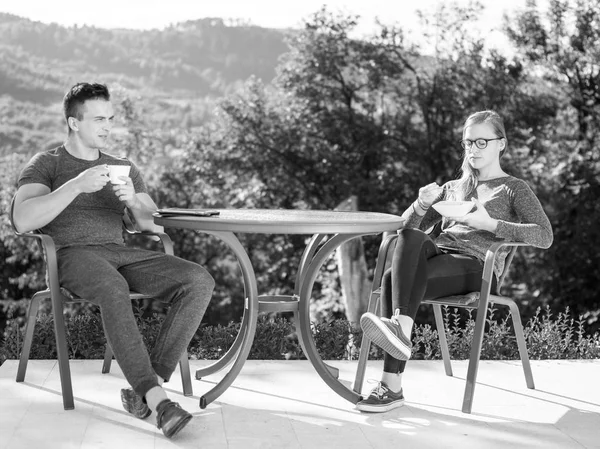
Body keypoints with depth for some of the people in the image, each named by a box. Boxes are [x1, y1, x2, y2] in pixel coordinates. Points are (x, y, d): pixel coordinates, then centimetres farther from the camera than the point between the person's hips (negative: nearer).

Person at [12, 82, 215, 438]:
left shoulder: (125, 168, 24)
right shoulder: (46, 164, 10)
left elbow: (156, 225, 14)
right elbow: (23, 220, -9)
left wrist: (135, 202, -9)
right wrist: (76, 185, -19)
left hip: (121, 252, 5)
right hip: (73, 253, -4)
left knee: (200, 281, -23)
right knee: (113, 288, -41)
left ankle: (147, 387, -28)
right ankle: (156, 396, -40)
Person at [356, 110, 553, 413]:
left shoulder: (514, 189, 15)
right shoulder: (453, 188, 31)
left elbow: (544, 236, -3)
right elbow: (407, 225, 24)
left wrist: (489, 223, -13)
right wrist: (422, 205, 1)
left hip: (476, 265, -5)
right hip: (439, 253, 5)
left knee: (393, 279, -31)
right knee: (411, 237, -33)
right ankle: (400, 329, -46)